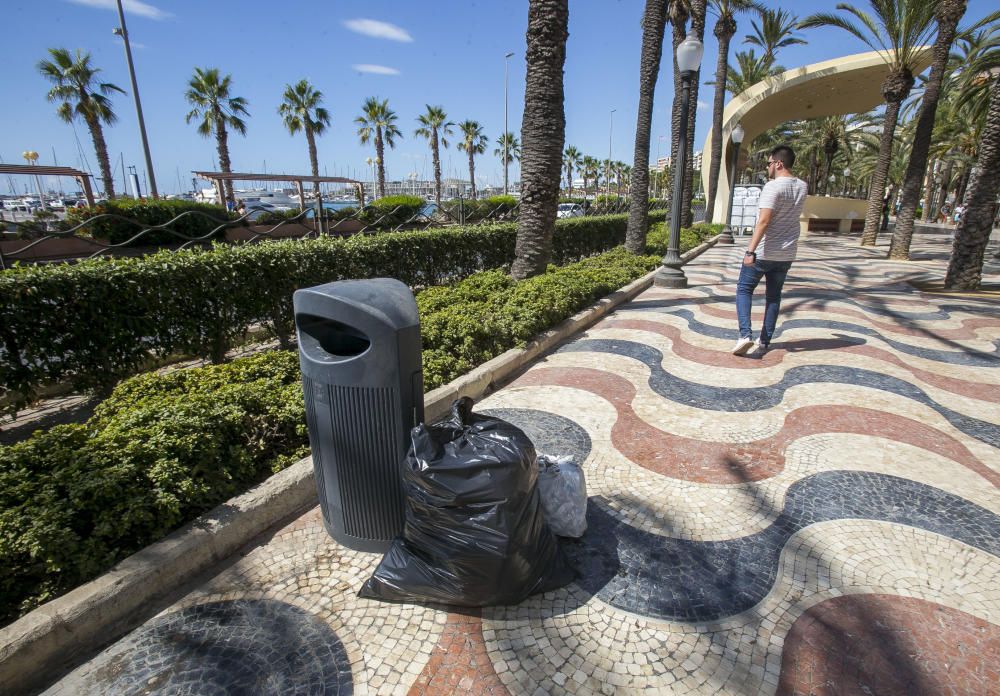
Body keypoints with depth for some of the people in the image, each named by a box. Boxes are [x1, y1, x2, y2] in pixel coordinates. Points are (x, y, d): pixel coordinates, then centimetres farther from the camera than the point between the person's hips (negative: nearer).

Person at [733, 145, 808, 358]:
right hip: (786, 254, 7)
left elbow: (764, 221, -24)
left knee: (744, 289, 6)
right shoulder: (802, 187, 9)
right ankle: (764, 343, 16)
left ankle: (745, 335, -10)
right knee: (774, 297, 12)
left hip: (763, 252, -6)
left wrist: (750, 250, -26)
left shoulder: (773, 186, -14)